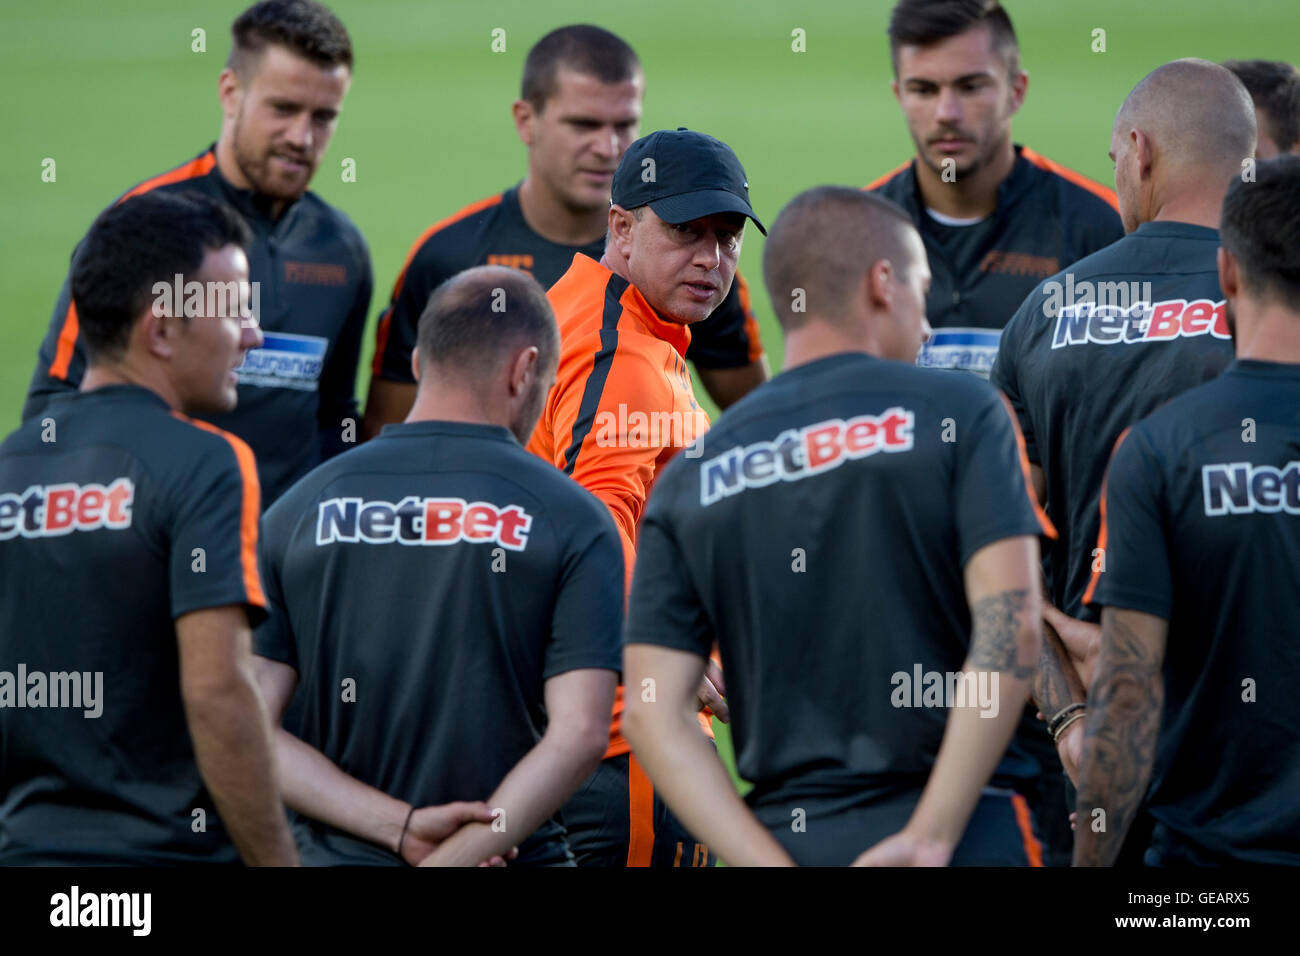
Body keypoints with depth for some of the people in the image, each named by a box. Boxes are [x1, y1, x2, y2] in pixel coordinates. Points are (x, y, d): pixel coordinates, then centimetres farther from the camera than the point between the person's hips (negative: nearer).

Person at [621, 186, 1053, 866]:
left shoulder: (689, 480, 9)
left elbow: (652, 717, 0)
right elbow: (1011, 631, -12)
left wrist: (773, 864, -5)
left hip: (784, 838, 3)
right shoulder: (960, 411, 0)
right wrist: (931, 836, -13)